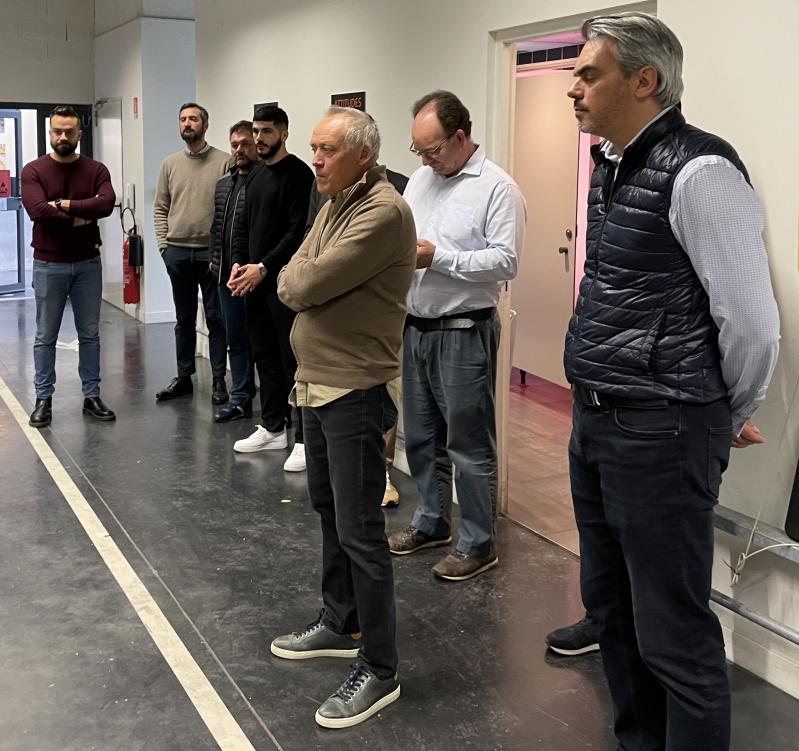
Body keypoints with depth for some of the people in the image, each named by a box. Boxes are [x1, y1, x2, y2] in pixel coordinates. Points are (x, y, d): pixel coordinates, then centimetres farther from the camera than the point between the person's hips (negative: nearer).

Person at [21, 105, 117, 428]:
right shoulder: (33, 170, -3)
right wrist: (79, 219, -14)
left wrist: (66, 204, -17)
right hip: (48, 265, -2)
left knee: (90, 335, 9)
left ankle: (92, 396, 18)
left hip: (88, 263, 2)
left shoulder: (96, 170, 3)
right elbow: (38, 210, -19)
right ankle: (43, 399, 15)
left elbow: (107, 203, -16)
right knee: (46, 337, 6)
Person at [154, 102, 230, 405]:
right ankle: (184, 377, 22)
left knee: (216, 318, 3)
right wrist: (163, 243, 2)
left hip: (211, 251, -4)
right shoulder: (170, 163, 9)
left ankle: (219, 379, 12)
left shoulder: (223, 161, -4)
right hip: (177, 252, 4)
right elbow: (160, 208, 11)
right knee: (184, 318, 13)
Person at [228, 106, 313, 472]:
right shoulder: (255, 177, 17)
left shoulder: (297, 174, -9)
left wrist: (263, 268, -19)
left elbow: (299, 231, -17)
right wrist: (239, 263, 2)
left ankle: (305, 439, -2)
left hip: (283, 282, -9)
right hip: (254, 281, 9)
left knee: (293, 362, -7)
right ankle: (273, 428, 24)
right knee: (265, 358, 14)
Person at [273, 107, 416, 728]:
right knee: (329, 508, 20)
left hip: (355, 391, -10)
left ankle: (379, 670, 8)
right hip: (318, 383, 10)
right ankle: (341, 624, 38)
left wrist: (300, 278, -2)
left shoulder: (383, 212, -19)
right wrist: (306, 280, -9)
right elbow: (290, 284, 11)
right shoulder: (336, 203, 13)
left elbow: (307, 286, -23)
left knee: (359, 530, -4)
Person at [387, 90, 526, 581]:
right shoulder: (422, 178, 11)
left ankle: (479, 545, 14)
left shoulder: (498, 188, -12)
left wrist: (438, 257, -20)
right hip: (416, 327, 7)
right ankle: (432, 522, 34)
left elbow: (506, 262, -18)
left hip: (464, 332, -7)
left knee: (469, 444, 2)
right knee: (421, 437, 17)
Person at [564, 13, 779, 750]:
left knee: (673, 632, 2)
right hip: (594, 423, 9)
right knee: (611, 605, 21)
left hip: (660, 435, -9)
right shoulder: (610, 167, 11)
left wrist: (730, 419, -1)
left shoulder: (697, 172, -16)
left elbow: (751, 321, -15)